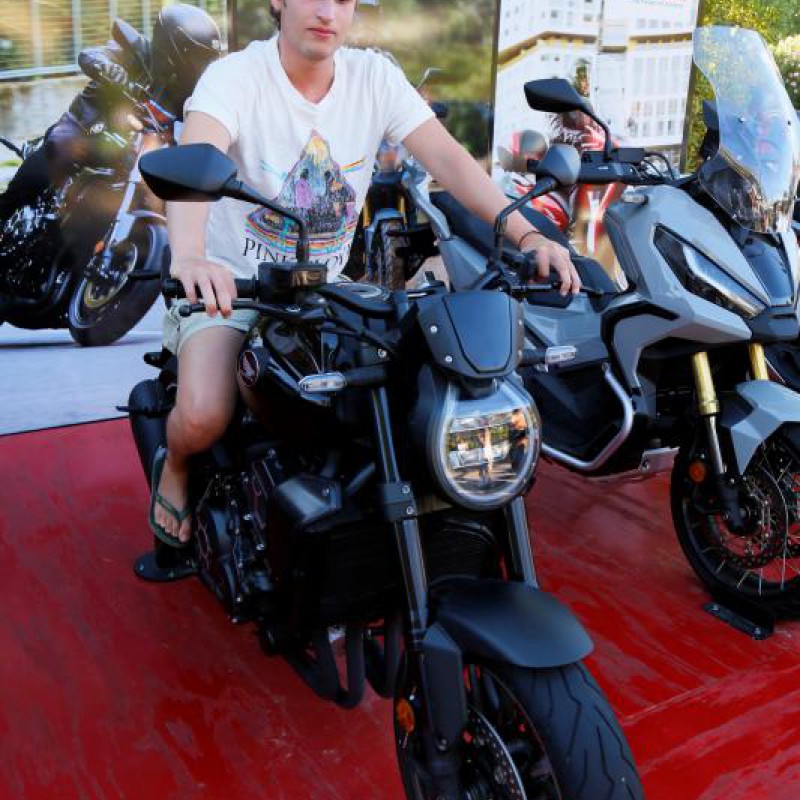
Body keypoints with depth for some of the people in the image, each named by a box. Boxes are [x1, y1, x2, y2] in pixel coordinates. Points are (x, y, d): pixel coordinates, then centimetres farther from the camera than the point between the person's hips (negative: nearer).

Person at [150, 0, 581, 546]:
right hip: (230, 283, -4)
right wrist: (188, 257, -56)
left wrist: (527, 235, -28)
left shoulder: (375, 76, -4)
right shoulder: (236, 76, -16)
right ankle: (175, 466, 13)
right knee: (203, 417, -26)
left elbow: (447, 157, -14)